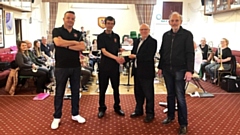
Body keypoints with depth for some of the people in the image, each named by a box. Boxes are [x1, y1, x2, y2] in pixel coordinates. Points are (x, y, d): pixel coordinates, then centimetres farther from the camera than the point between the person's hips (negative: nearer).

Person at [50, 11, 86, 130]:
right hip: (61, 67, -3)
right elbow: (58, 42, -20)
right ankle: (57, 117, 17)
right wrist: (74, 42, -9)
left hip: (76, 66, 4)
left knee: (75, 91, 11)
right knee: (59, 92, 5)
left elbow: (82, 47, -5)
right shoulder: (57, 31, 1)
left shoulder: (77, 33, 10)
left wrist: (67, 45, -13)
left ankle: (75, 114, 25)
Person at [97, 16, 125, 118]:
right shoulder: (101, 37, -4)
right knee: (103, 88, 4)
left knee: (116, 87, 10)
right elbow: (104, 51, -14)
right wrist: (116, 58, -27)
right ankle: (102, 108, 17)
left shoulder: (116, 36, 9)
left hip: (115, 65, 3)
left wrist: (121, 50, -6)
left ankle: (117, 107, 22)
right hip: (104, 65, -3)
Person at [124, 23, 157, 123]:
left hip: (146, 72, -7)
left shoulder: (152, 41, -10)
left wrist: (135, 56, -17)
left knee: (148, 93, 4)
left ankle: (150, 113, 17)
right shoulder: (137, 42, 14)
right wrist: (124, 59, -4)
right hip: (137, 71, 7)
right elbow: (132, 54, 13)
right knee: (138, 92, 17)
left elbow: (149, 56, -21)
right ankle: (138, 110, 32)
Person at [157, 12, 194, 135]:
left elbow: (190, 53, -11)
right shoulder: (166, 35, 9)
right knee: (170, 95, 15)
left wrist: (189, 70, -19)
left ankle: (183, 124, 9)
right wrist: (160, 67, 12)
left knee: (180, 97, -1)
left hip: (180, 70, -4)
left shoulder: (187, 34, -5)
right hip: (167, 69, 5)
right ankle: (170, 116, 31)